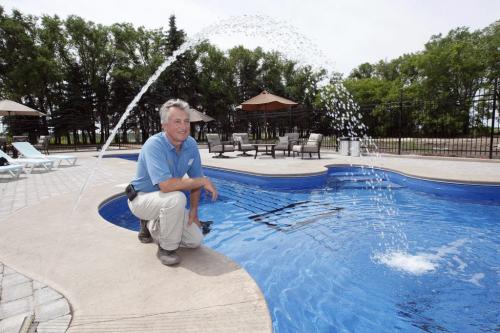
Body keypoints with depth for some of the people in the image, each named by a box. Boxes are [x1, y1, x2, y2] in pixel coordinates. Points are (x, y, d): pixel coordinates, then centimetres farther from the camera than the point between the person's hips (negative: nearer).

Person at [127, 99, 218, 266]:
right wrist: (203, 181, -30)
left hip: (165, 201, 6)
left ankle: (151, 226, 21)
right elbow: (166, 185, -39)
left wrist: (194, 210, -4)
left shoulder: (191, 145, -8)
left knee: (195, 240, -2)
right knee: (177, 198, -37)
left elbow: (194, 180, 2)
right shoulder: (154, 145, -28)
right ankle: (166, 248, -12)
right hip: (142, 198, -6)